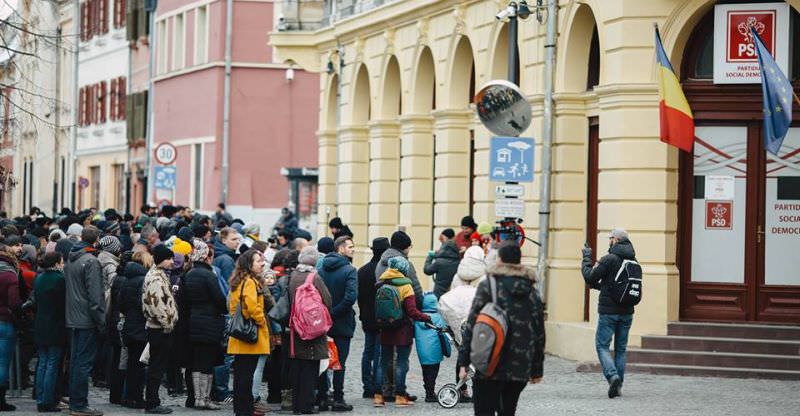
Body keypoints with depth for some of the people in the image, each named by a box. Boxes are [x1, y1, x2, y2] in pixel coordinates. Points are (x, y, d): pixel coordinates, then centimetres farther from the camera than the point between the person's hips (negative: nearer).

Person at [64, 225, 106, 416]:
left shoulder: (70, 260, 11)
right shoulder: (91, 262, -15)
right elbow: (95, 294, -18)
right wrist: (101, 321, -15)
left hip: (73, 319, 9)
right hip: (87, 320, -9)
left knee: (75, 361, 14)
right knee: (84, 362, -5)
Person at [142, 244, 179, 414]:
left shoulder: (160, 275, 18)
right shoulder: (156, 278, -16)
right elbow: (156, 304, -25)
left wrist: (169, 323, 19)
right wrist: (167, 324, -17)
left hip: (158, 328, 10)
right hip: (160, 328, -10)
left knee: (157, 366, 13)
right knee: (157, 367, -6)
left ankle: (152, 402, 18)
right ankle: (152, 403, -2)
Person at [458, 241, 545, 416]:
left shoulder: (488, 286, -5)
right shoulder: (532, 292, 8)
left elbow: (471, 325, -7)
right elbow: (539, 332, 11)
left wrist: (463, 361, -3)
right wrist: (537, 369, 17)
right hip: (520, 368, 4)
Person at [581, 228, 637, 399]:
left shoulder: (609, 259, -13)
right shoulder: (633, 261, 7)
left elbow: (590, 278, -9)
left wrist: (586, 258, 5)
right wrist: (600, 285, 23)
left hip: (608, 311, -6)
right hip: (627, 311, 6)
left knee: (602, 345, 1)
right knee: (621, 348, 12)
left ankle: (612, 375, -20)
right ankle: (618, 385, 12)